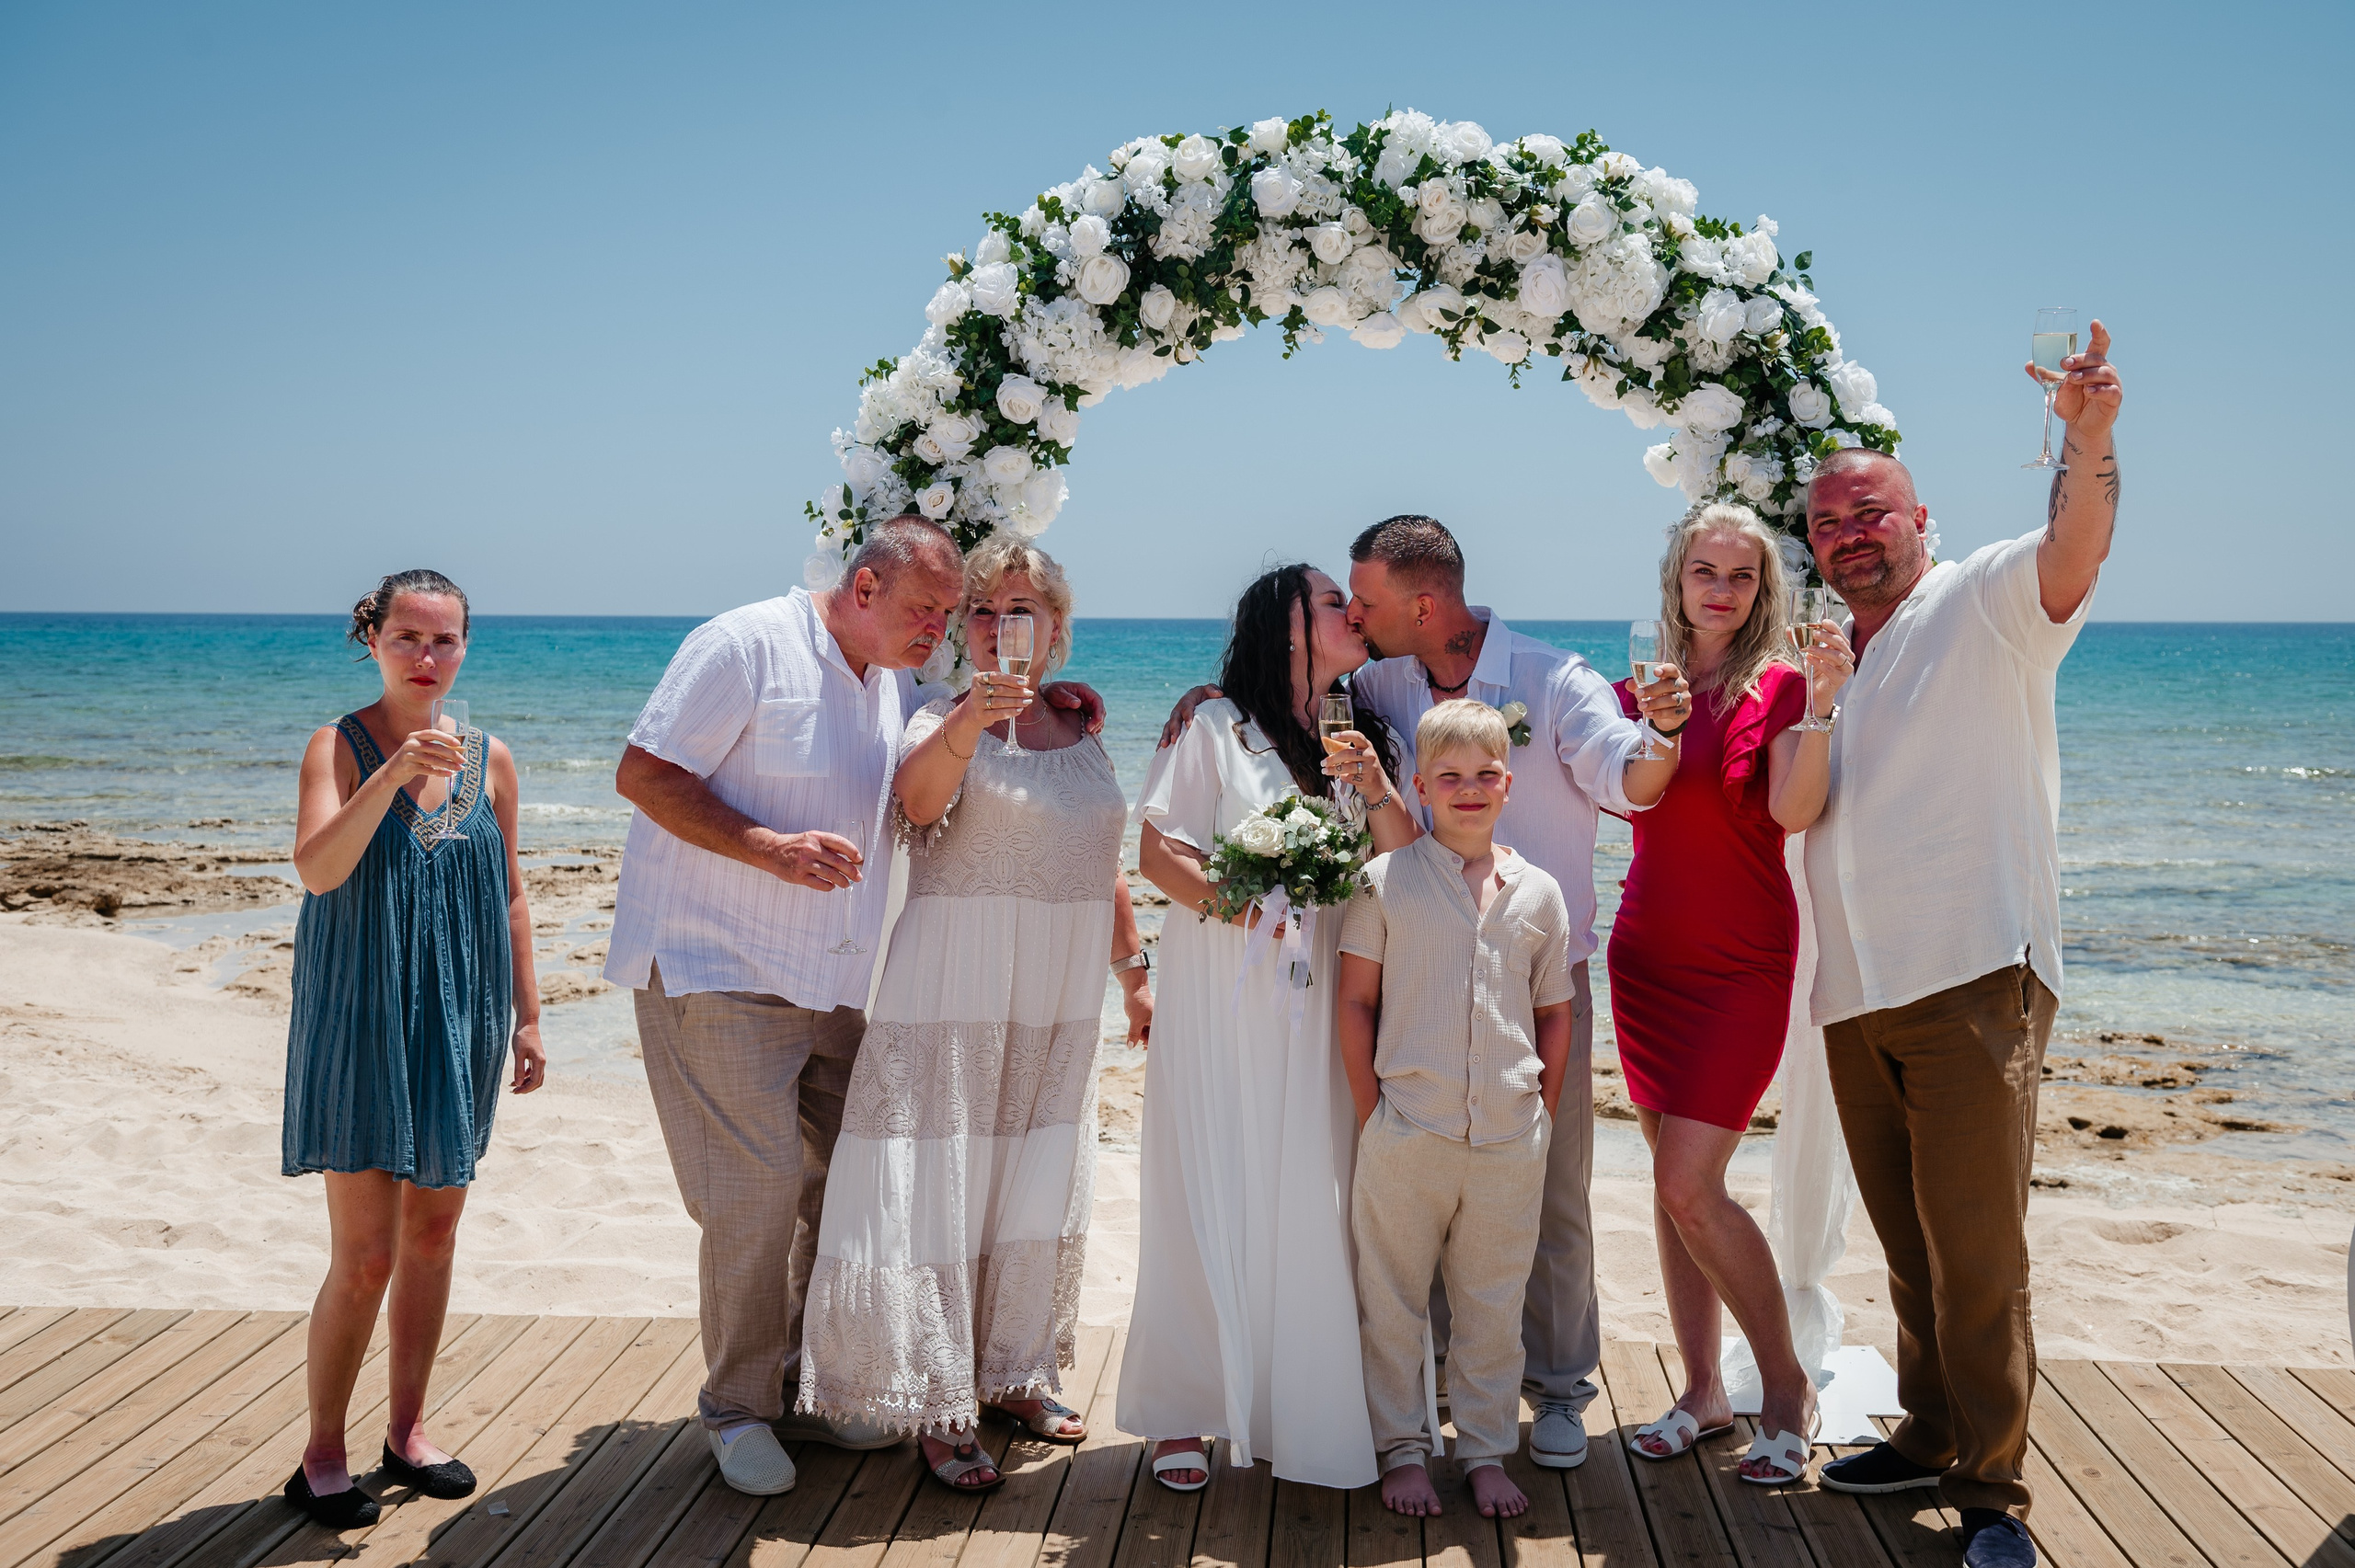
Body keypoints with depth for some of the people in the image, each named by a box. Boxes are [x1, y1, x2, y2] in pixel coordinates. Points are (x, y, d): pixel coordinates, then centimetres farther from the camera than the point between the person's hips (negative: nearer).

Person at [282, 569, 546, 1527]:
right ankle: (322, 1456, 13)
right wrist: (392, 775, -33)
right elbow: (317, 870, -22)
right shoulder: (339, 747, -6)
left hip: (457, 1021, 4)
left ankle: (407, 1429, 27)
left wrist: (526, 1015, 11)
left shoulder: (490, 761, 5)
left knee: (434, 1232, 12)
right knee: (365, 1253, -4)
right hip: (362, 1019, -4)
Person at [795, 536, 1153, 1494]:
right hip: (958, 996, -6)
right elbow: (918, 798, -30)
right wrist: (968, 723, -48)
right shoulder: (944, 723, -7)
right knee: (944, 1188, -4)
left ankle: (1016, 1375, 31)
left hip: (1059, 1003, 6)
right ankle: (938, 1411, 6)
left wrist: (1133, 971, 19)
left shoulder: (1082, 737, 11)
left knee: (1039, 1190, 15)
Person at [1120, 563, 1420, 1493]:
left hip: (1319, 1005, 4)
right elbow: (1156, 850, -5)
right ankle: (1182, 1414, 9)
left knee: (1313, 1199, 1)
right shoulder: (1216, 727, 1)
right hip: (1220, 999, -4)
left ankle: (1302, 1410, 12)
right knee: (1212, 1197, -2)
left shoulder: (1360, 739, 15)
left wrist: (1374, 788, -8)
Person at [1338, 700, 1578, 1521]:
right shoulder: (1386, 882, -1)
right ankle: (1404, 1449, 22)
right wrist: (1372, 1115, -3)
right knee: (1394, 1303, 7)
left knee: (1493, 1306, 11)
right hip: (1407, 1136, -2)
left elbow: (1554, 1015, 13)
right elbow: (1354, 1003, 1)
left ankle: (1486, 1452, 24)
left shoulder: (1538, 893, 6)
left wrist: (1543, 1116, 8)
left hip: (1510, 1141, 2)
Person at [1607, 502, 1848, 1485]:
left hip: (1740, 965, -5)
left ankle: (1788, 1387, 7)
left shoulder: (1778, 686, -7)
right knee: (1672, 1183, 8)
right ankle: (1703, 1391, 20)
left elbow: (1794, 811, -21)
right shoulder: (1640, 688, 7)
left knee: (1689, 1185, -11)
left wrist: (1822, 704, -32)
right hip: (1647, 957, 5)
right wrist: (1651, 721, -5)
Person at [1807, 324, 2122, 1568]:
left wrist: (2087, 439, -45)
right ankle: (1929, 1437, 29)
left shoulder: (1983, 602, -4)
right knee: (1908, 1242, 16)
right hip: (1857, 996, 7)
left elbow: (2073, 552, -27)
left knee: (1975, 1250, -6)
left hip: (1972, 979, -7)